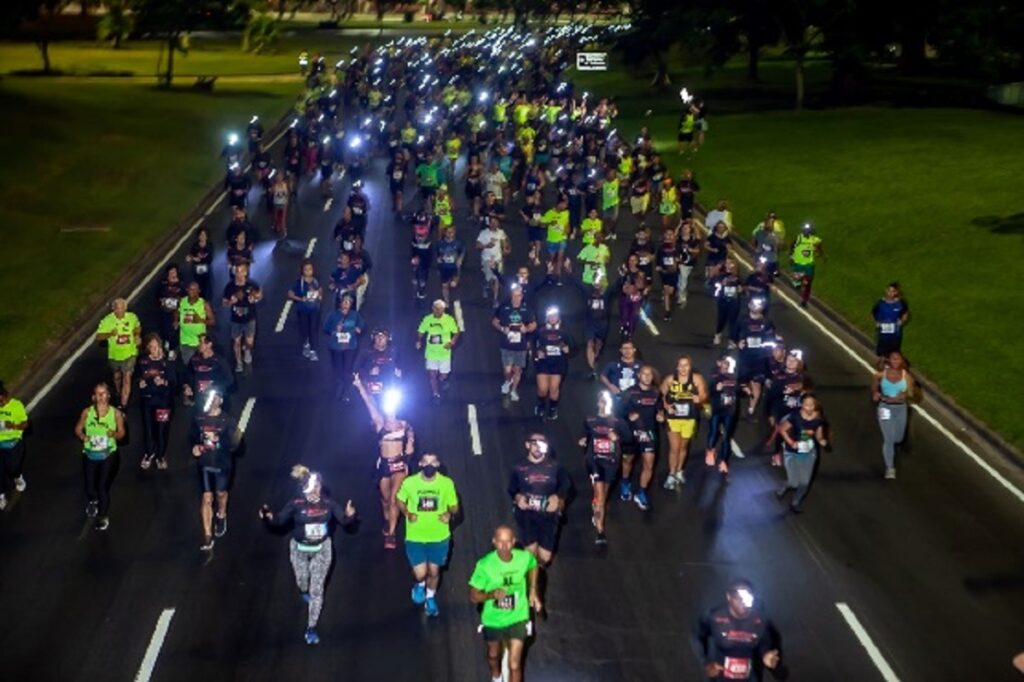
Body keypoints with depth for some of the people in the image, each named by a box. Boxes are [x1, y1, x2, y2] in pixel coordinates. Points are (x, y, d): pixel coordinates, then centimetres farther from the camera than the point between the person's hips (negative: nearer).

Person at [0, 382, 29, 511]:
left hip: (14, 443, -3)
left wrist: (14, 426, -31)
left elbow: (25, 424, -10)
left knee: (13, 467, 8)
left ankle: (18, 478, 44)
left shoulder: (17, 405, -15)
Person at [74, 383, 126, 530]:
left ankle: (103, 517, 17)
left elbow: (122, 432, 0)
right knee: (90, 487, 4)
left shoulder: (116, 413, -7)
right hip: (91, 455, 2)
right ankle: (93, 500, 43)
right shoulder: (87, 412, -3)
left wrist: (115, 434, -22)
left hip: (108, 455, -2)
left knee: (103, 487, -6)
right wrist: (82, 436, -15)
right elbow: (78, 428, 6)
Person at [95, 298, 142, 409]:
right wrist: (110, 334, -33)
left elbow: (138, 327, 10)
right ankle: (119, 395, 52)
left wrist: (137, 335, -9)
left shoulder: (132, 317, -13)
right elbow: (98, 336, -16)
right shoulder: (107, 321, -17)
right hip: (114, 354, 1)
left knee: (127, 378, -11)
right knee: (117, 376, 23)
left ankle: (123, 405, -8)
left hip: (129, 354, -1)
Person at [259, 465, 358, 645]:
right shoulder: (296, 504, -18)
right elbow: (279, 521, -18)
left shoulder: (328, 504, -14)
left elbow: (346, 523, -10)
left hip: (322, 549, 0)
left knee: (317, 589, 0)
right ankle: (305, 592, 56)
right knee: (303, 584, 15)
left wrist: (350, 516, -32)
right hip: (300, 549, 0)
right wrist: (268, 517, -39)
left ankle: (311, 629, 10)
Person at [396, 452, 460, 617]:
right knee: (420, 574, -5)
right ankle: (420, 585, 33)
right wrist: (407, 514, -15)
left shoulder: (447, 483, -11)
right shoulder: (409, 482, -12)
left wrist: (449, 513, -23)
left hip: (439, 537, 1)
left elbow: (454, 506, 0)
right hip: (415, 537, -1)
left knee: (434, 572, 15)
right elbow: (399, 501, 5)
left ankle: (430, 598, 46)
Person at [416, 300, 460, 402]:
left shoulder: (449, 320, -9)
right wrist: (419, 341, -11)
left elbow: (456, 333, 0)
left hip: (444, 353, -1)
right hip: (431, 353, 1)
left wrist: (451, 342, -16)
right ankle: (436, 394, 18)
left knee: (443, 375, 9)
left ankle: (443, 380, 46)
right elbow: (421, 332, 7)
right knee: (432, 374, 0)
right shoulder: (427, 319, -5)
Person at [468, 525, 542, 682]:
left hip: (517, 619, -1)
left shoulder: (524, 557, -20)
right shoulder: (484, 565, -27)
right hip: (492, 620, 1)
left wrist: (533, 591, 0)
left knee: (514, 665, -5)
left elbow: (533, 566, 6)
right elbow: (474, 596, -19)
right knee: (493, 655, 27)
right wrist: (491, 594, -37)